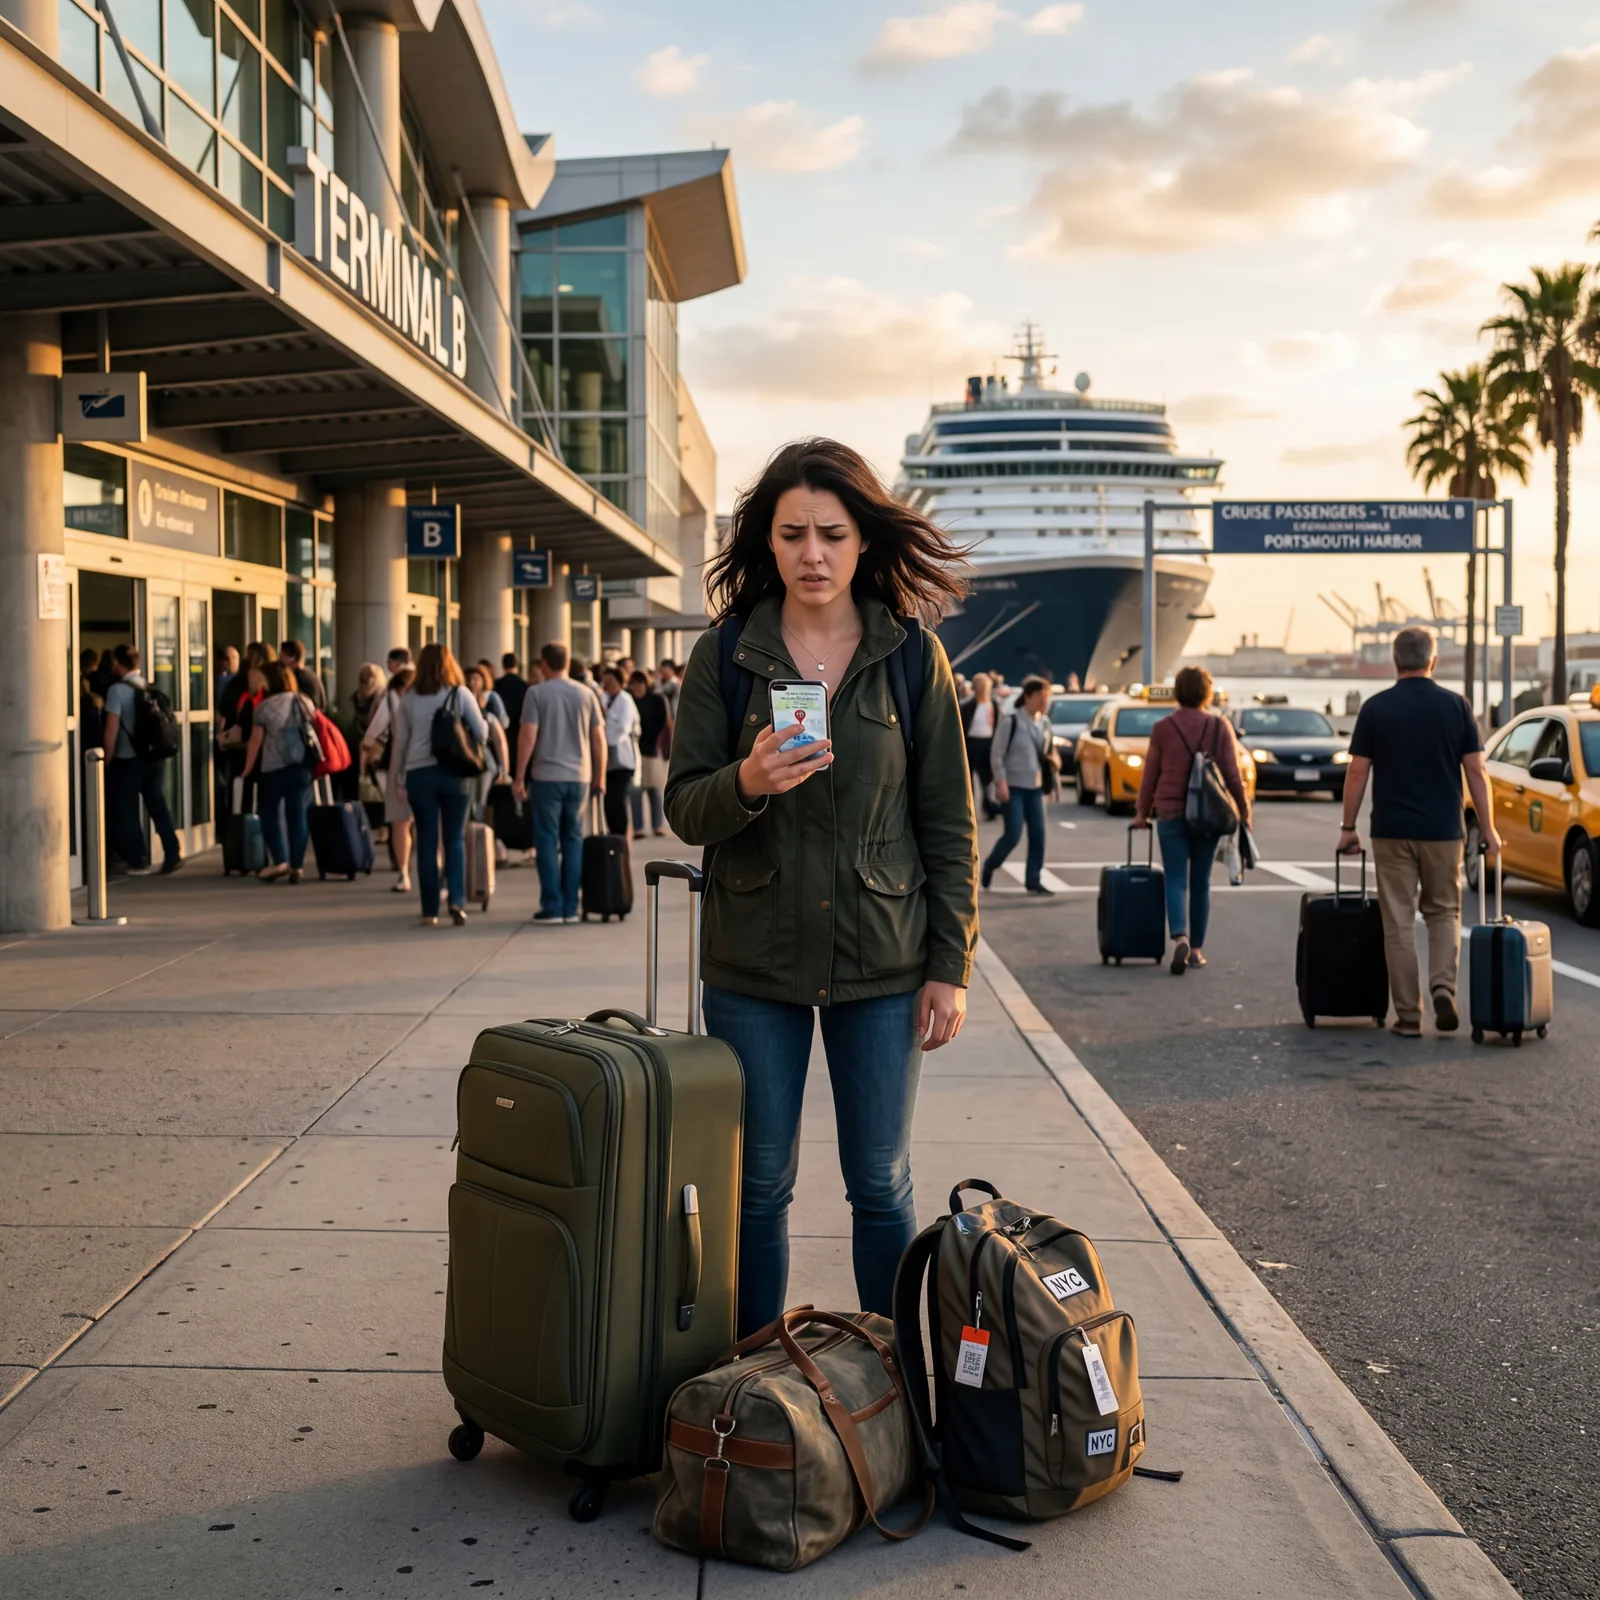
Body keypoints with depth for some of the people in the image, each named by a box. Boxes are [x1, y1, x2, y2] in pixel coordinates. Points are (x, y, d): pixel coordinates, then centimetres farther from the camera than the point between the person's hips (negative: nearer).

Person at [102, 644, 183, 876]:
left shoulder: (117, 690, -11)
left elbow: (112, 728, -14)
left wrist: (107, 759, -6)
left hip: (128, 760, -5)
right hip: (155, 757, 5)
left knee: (127, 810, 6)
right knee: (158, 805, 13)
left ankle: (138, 861, 7)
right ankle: (173, 855, 10)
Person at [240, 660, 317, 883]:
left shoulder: (265, 706, -6)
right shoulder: (306, 702, 5)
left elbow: (255, 741, -4)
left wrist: (248, 769, 6)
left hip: (273, 768, -3)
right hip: (301, 767, 3)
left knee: (271, 813, 9)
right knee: (298, 815, 5)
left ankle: (280, 861, -2)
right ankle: (297, 865, 3)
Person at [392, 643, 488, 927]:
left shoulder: (409, 698, 4)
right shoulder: (460, 693, -1)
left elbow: (400, 741, 7)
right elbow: (482, 733, -2)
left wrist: (398, 779, 14)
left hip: (419, 774, 1)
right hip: (454, 773, -1)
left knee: (427, 842, 5)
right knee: (455, 839, 7)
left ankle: (430, 910, 6)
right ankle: (456, 900, -8)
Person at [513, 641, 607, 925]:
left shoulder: (537, 693, -5)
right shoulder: (586, 694, 5)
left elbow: (528, 736, -10)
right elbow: (599, 739, 6)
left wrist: (518, 776, -5)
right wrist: (600, 777, 14)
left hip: (547, 776, -3)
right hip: (580, 776, 3)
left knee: (547, 839, 3)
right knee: (573, 839, 10)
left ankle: (552, 907, 0)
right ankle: (571, 907, 11)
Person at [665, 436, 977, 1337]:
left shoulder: (914, 657, 0)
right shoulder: (724, 655, 0)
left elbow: (949, 822, 2)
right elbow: (685, 809, -1)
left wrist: (951, 966, -2)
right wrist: (745, 782, -23)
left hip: (882, 962, 0)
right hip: (755, 962, 1)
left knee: (882, 1185, 8)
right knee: (758, 1186, 8)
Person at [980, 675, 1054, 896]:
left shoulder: (1044, 723, 7)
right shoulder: (1011, 721, -11)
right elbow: (997, 754, -10)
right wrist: (1001, 783, -15)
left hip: (1035, 787, 6)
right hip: (1013, 786, -6)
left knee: (1038, 834, 0)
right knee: (1013, 834, -9)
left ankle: (1033, 880, 9)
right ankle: (990, 865, 18)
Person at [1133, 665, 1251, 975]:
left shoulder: (1162, 728, -2)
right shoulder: (1220, 726, -1)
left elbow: (1150, 775, 2)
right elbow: (1232, 773, -2)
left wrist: (1142, 811, 13)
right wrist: (1244, 810, 7)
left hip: (1171, 813, -1)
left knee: (1176, 880, 0)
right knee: (1200, 882, 12)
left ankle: (1180, 938, -23)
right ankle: (1196, 949, 16)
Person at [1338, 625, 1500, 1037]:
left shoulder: (1375, 708, -2)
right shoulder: (1456, 706, 0)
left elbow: (1358, 772, -2)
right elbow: (1476, 771, -1)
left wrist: (1348, 827, 6)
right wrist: (1488, 829, 5)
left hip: (1391, 831, -1)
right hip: (1442, 830, 1)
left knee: (1399, 922, 4)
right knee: (1444, 912, 16)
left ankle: (1408, 1016, 5)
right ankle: (1443, 985, -6)